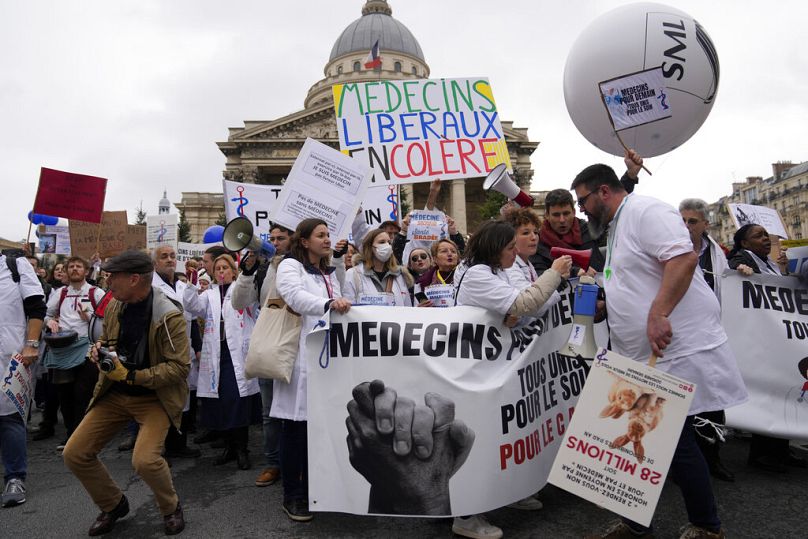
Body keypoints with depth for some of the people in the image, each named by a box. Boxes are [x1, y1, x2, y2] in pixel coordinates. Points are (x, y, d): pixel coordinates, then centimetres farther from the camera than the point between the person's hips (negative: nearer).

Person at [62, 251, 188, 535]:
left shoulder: (169, 316, -21)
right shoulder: (114, 306, 0)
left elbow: (180, 367, -20)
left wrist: (132, 376, -26)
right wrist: (99, 350, -6)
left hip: (154, 396, -6)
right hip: (114, 393, 7)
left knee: (145, 459, -24)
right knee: (74, 454, 1)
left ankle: (171, 507, 9)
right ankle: (113, 505, 27)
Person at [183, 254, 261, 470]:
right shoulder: (210, 295, 19)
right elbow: (192, 306, 4)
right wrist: (191, 283, -9)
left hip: (238, 353, -4)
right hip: (216, 353, 4)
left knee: (238, 399, -6)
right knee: (219, 402, 5)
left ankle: (242, 448, 7)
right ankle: (229, 446, 21)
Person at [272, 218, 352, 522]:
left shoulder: (330, 273, 20)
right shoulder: (290, 266, -3)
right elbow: (297, 297, -23)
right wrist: (329, 304, -39)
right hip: (299, 356, -6)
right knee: (295, 425, -1)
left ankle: (313, 490, 25)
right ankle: (292, 496, 12)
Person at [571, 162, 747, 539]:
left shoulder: (645, 211, -12)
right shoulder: (616, 229, 19)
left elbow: (683, 258, -26)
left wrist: (658, 314, -31)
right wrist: (604, 303, 14)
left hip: (678, 351, -10)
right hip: (644, 357, 10)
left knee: (674, 439, -1)